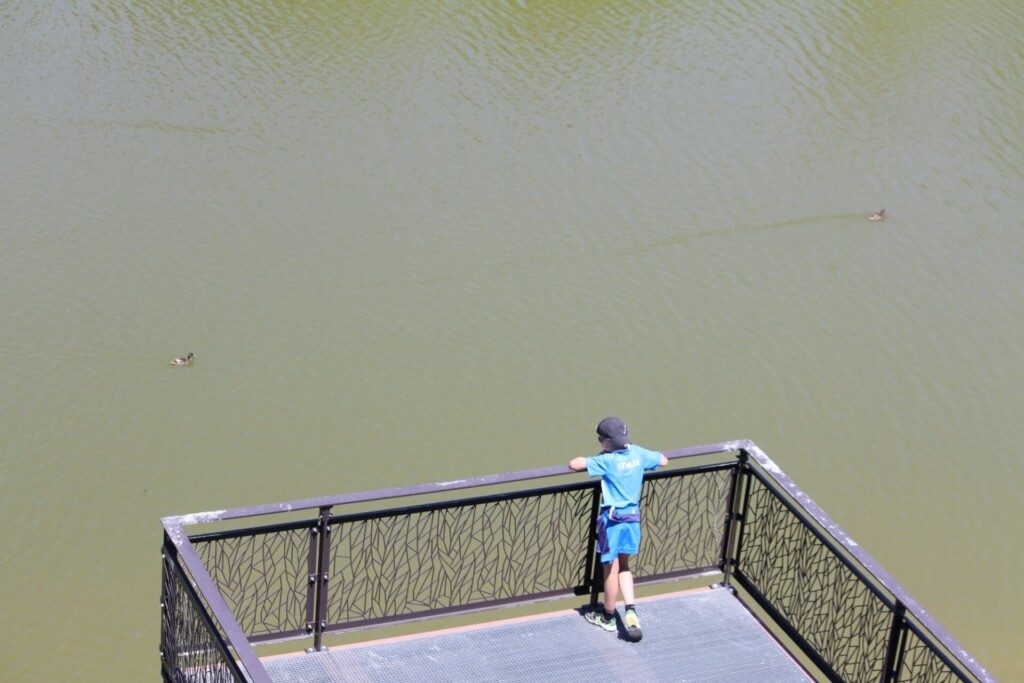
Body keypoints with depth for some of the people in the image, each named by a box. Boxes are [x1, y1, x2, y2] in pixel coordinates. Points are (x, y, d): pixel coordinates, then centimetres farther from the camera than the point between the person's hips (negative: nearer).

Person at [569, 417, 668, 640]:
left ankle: (608, 617, 24)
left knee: (611, 569, 8)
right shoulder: (638, 453, -1)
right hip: (633, 516, 6)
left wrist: (589, 460, 1)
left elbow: (573, 464, -19)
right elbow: (663, 461, 16)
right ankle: (630, 611, 7)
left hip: (613, 518, -6)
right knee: (623, 565, 20)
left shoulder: (607, 460, -18)